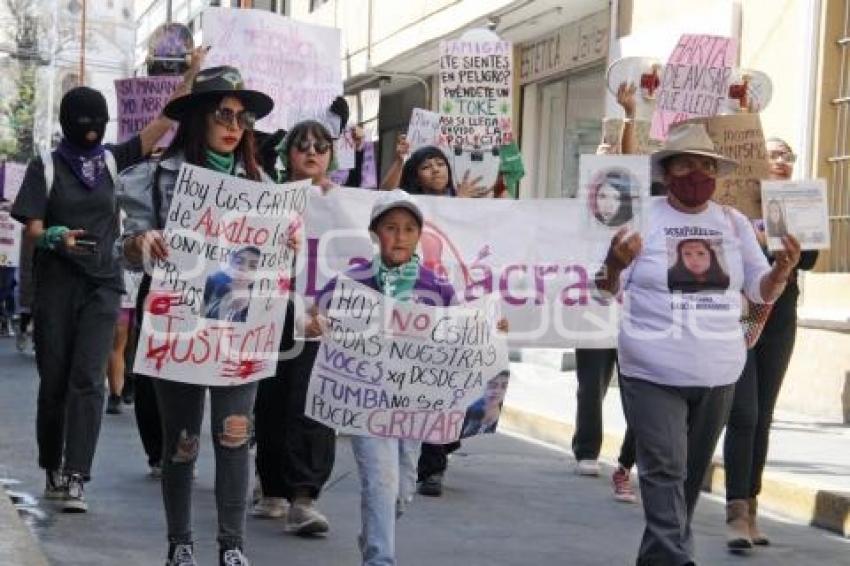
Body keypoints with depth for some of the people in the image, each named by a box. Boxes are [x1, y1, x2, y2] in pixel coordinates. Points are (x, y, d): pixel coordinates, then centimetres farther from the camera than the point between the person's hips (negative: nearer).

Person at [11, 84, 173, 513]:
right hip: (56, 284, -1)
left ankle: (75, 478, -15)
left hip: (102, 285, 1)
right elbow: (32, 229, -5)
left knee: (87, 379, -10)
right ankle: (53, 470, 21)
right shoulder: (46, 167, 1)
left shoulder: (110, 160, 8)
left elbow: (163, 122, 6)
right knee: (54, 379, 5)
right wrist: (57, 236, -26)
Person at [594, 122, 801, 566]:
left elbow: (761, 290, 9)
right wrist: (615, 263, -27)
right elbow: (608, 290, -4)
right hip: (652, 373, -5)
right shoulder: (642, 219, -4)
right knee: (664, 470, -12)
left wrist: (782, 270, -13)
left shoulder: (734, 223, 8)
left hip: (718, 374, 5)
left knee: (693, 471, 15)